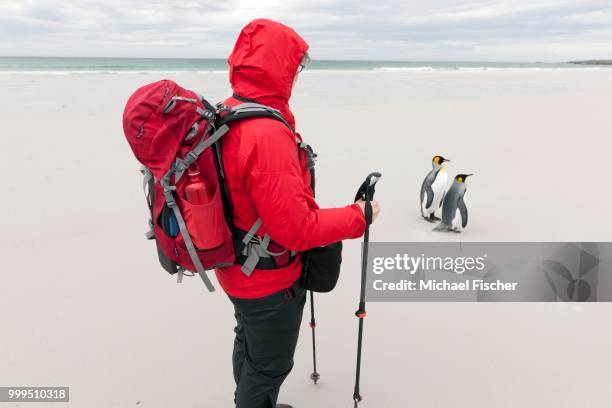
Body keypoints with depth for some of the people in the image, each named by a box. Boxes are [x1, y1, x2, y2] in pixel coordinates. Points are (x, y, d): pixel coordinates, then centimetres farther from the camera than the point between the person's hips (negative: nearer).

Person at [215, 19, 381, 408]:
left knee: (249, 346, 29)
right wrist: (357, 217, -15)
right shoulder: (269, 134, -31)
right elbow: (295, 229, -29)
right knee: (269, 365, 14)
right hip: (269, 278, -9)